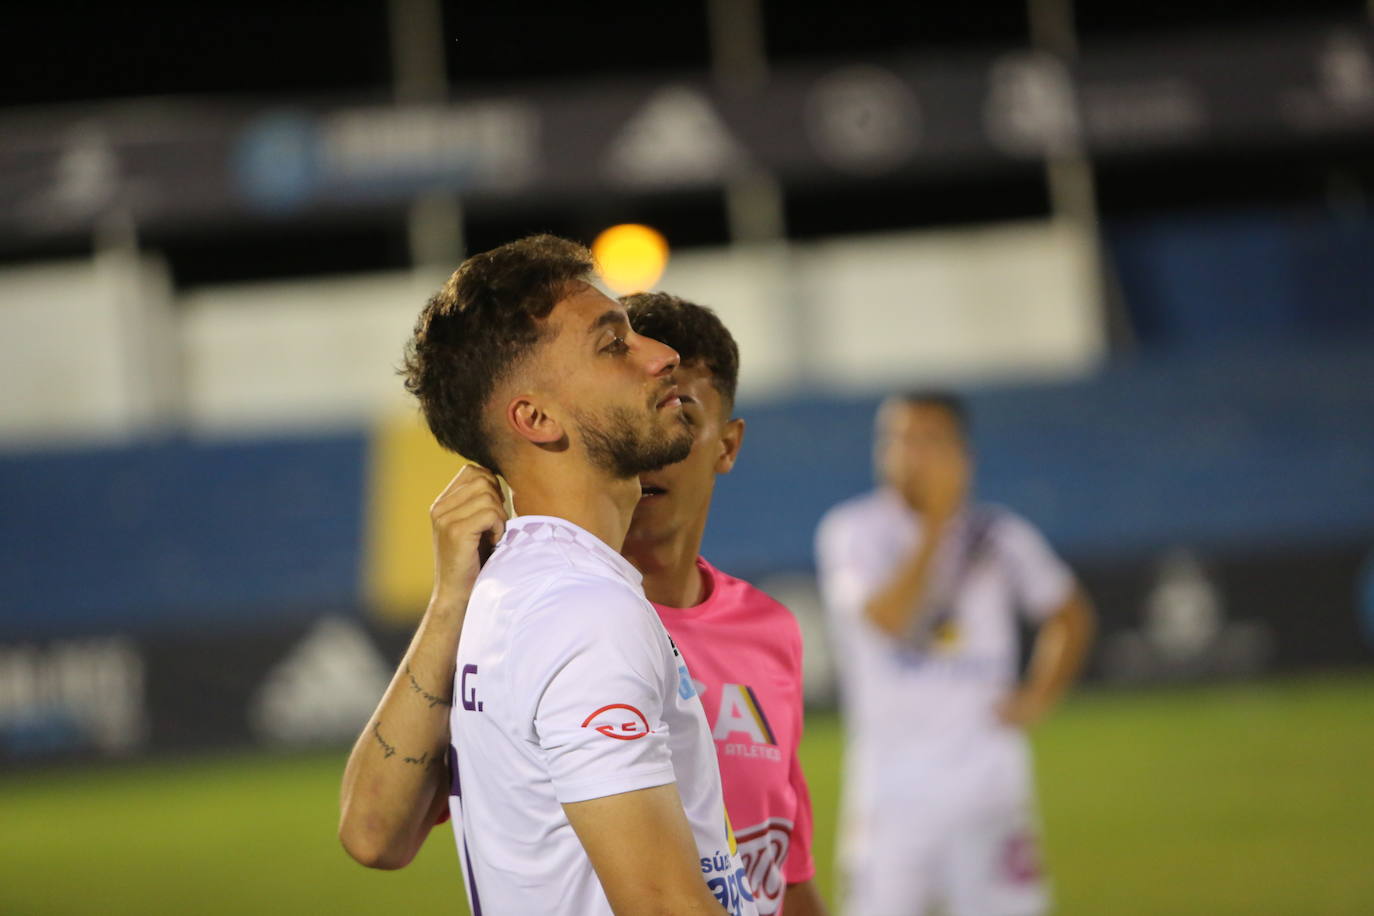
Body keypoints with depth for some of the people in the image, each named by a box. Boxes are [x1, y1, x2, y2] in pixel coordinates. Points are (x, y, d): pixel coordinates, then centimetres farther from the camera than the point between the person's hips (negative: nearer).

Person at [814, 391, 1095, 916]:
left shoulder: (997, 535, 6)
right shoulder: (854, 532, -3)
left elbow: (1070, 614, 20)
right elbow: (886, 618, -20)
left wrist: (1038, 696, 6)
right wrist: (935, 525, -19)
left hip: (987, 774, 2)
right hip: (893, 788, -2)